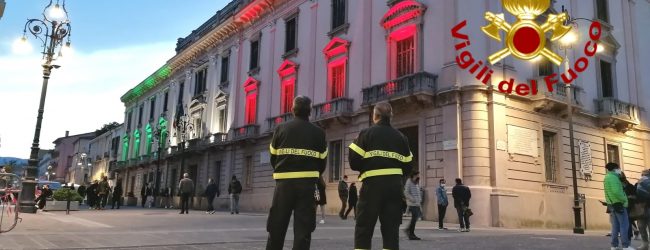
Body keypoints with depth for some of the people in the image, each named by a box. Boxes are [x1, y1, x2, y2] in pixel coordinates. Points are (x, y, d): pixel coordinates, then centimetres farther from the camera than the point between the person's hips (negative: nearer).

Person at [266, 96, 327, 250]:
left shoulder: (281, 129, 4)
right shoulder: (318, 132, 4)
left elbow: (273, 157, 6)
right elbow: (322, 162, 6)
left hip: (284, 182, 1)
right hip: (308, 183, 0)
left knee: (277, 226, 8)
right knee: (303, 228, 2)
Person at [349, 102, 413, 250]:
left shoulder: (367, 133, -1)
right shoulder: (400, 137, 11)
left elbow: (354, 162, -6)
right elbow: (407, 167, 10)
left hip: (373, 184, -4)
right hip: (394, 185, 4)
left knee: (363, 228, 4)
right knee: (391, 228, 9)